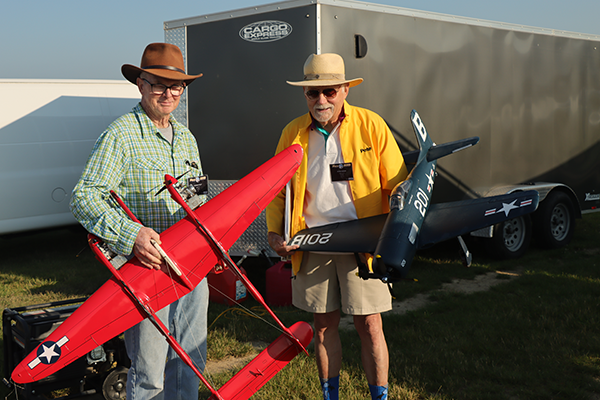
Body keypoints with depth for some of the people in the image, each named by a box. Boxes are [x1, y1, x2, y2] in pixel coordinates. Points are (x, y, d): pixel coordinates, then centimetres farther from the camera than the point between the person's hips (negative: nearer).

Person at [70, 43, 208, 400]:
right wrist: (130, 234, -31)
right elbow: (84, 197, -18)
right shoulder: (120, 135, -9)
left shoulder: (187, 138, 15)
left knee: (191, 359, 16)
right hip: (146, 267, -7)